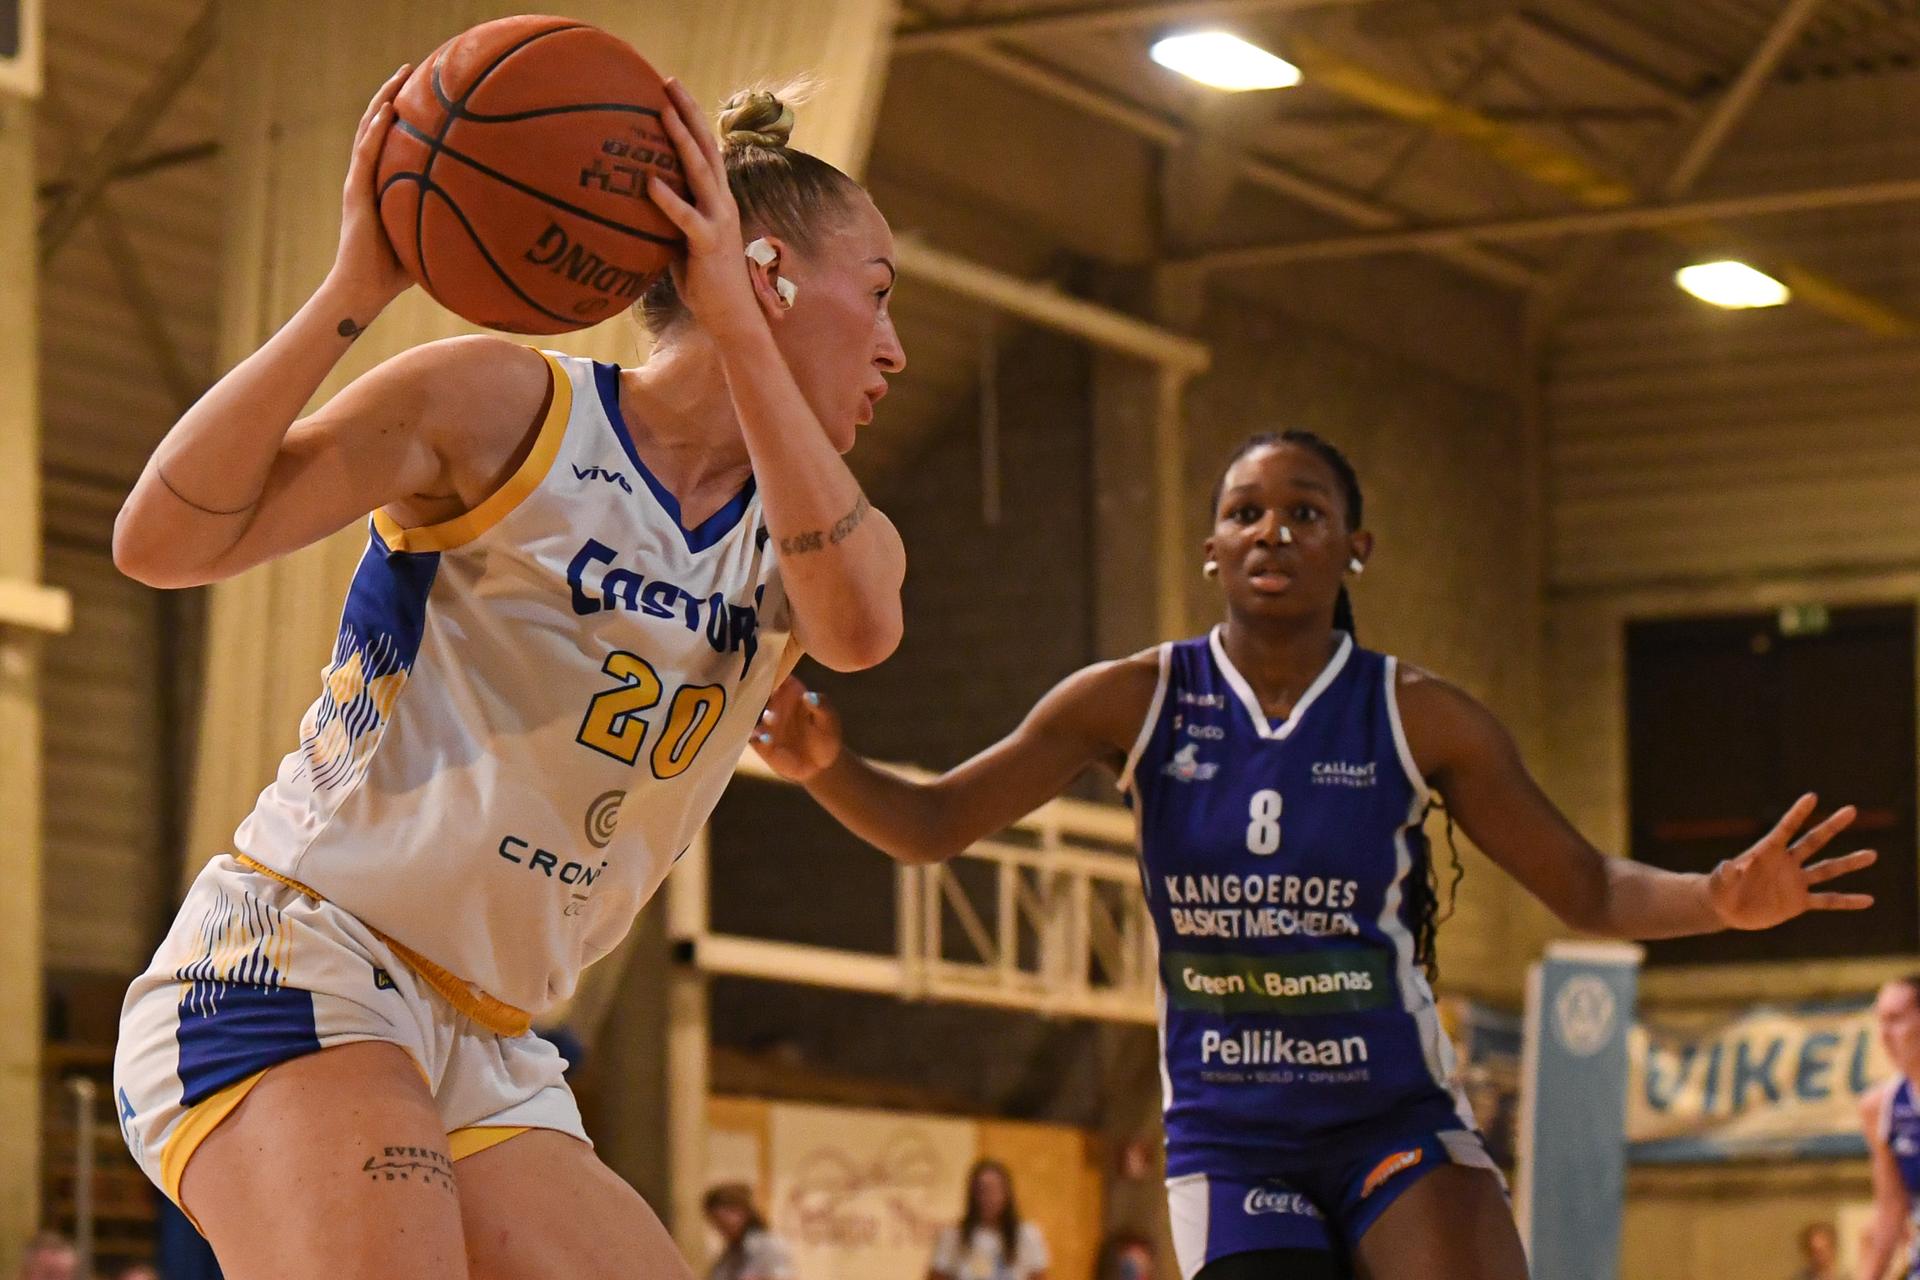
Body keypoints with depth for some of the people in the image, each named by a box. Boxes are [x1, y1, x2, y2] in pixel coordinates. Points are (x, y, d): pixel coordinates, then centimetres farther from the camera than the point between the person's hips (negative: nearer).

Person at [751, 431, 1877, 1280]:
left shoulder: (1419, 718, -2)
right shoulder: (1137, 702, -2)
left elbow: (1589, 890, 2)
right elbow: (933, 826, -3)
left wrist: (1721, 900, -19)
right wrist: (827, 766, -24)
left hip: (1399, 1121, -1)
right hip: (1230, 1142, 1)